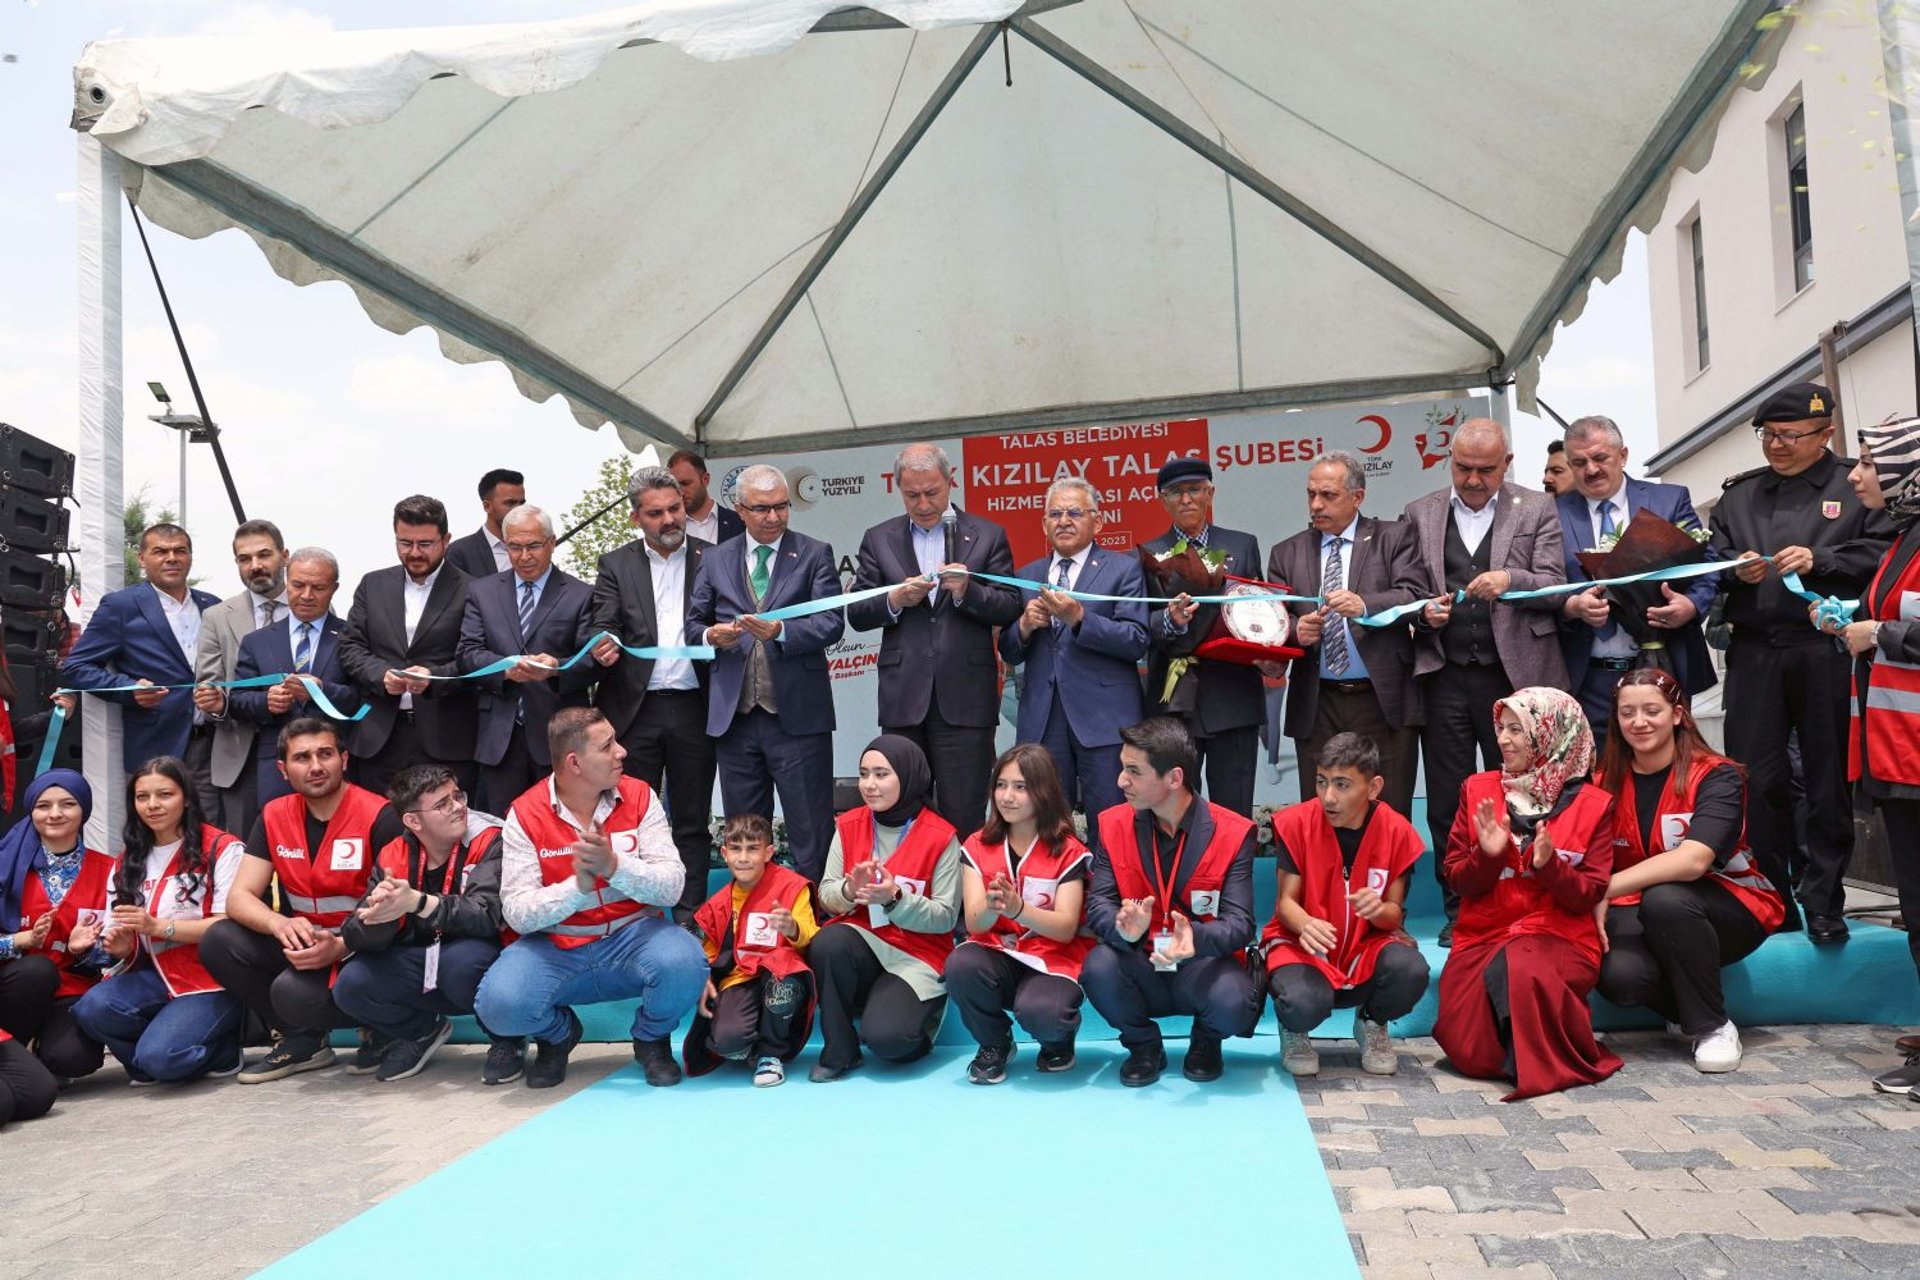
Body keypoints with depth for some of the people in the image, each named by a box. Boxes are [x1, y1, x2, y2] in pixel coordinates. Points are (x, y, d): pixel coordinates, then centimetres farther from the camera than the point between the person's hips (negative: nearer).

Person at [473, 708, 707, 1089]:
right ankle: (558, 1033, 11)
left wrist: (613, 866, -31)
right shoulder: (525, 814, -8)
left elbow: (672, 887, -13)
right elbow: (517, 913, -14)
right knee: (498, 1004, -28)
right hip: (554, 947, 0)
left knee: (684, 963, -31)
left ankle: (651, 1039, 5)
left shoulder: (639, 796, -4)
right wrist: (578, 886, -31)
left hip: (633, 936, 0)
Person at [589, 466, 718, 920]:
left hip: (693, 708, 0)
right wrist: (603, 648, -23)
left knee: (692, 822, 7)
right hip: (635, 709, 0)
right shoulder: (616, 565, 8)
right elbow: (604, 626, 0)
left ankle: (689, 917, 13)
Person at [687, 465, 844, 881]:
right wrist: (711, 635, -9)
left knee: (811, 836, 1)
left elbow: (832, 623, -7)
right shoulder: (716, 560, 12)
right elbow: (693, 624, 14)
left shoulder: (815, 554, 3)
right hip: (734, 717, 3)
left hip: (797, 716, -3)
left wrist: (781, 632, -23)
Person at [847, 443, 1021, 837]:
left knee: (963, 815, -1)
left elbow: (1010, 610, 3)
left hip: (965, 698, -2)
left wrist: (968, 591, -15)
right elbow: (856, 615, 8)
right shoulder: (878, 539, 12)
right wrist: (895, 600, -11)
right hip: (903, 698, 2)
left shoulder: (987, 535, 7)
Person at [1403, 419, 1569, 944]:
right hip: (1444, 678, 2)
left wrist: (1510, 579, -20)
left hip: (1515, 676, -1)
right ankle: (1459, 909, 15)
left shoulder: (1537, 510, 6)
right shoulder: (1419, 514, 11)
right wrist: (1424, 611, -11)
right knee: (1447, 801, 5)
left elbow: (1555, 588, -1)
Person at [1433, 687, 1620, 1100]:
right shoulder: (1478, 790, 8)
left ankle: (1542, 1061, -7)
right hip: (1483, 938, 2)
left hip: (1560, 938, -2)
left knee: (1522, 970, -38)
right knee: (1467, 1050, -22)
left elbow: (1589, 896, -1)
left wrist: (1549, 864, -20)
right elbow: (1457, 880, 6)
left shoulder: (1593, 805, 3)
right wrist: (1487, 855, -15)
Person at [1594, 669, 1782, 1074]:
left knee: (1664, 899, -37)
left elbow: (1693, 860, -30)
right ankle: (1683, 1011, 6)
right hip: (1641, 915, 3)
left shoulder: (1717, 777, -13)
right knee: (1617, 975, -31)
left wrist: (1607, 890, -35)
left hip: (1731, 912, -2)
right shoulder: (1606, 782, 1)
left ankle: (1712, 1026, -15)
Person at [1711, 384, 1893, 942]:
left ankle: (1823, 902, 13)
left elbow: (1883, 554, -4)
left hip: (1829, 653, -3)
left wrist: (1820, 562, -15)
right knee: (1755, 779, 2)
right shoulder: (1739, 494, 18)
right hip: (1755, 654, 3)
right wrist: (1736, 571, -6)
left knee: (1830, 781, 3)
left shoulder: (1857, 487, 6)